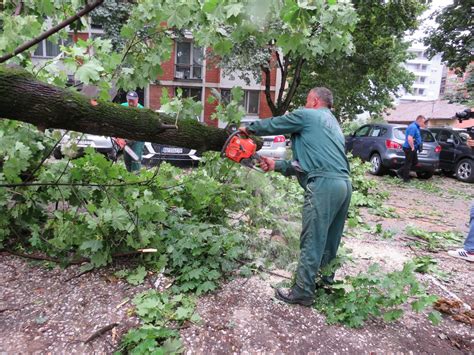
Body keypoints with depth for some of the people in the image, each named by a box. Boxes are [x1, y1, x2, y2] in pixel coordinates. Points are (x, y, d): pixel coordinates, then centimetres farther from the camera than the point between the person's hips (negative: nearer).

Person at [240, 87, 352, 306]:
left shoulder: (307, 116, 4)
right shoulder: (333, 125, 29)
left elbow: (273, 124, 11)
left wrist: (249, 128, 28)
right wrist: (277, 165, 22)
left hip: (324, 185, -9)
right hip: (344, 185, 9)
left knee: (312, 243, -1)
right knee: (330, 241, 19)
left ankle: (302, 293, 9)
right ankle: (325, 283, 33)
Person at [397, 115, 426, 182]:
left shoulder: (416, 127, 15)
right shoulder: (413, 127, -19)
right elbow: (409, 139, -29)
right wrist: (412, 147, -21)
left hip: (413, 148, 10)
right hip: (409, 148, -10)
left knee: (415, 162, 15)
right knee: (408, 163, -1)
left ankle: (400, 172, 20)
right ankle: (406, 178, 9)